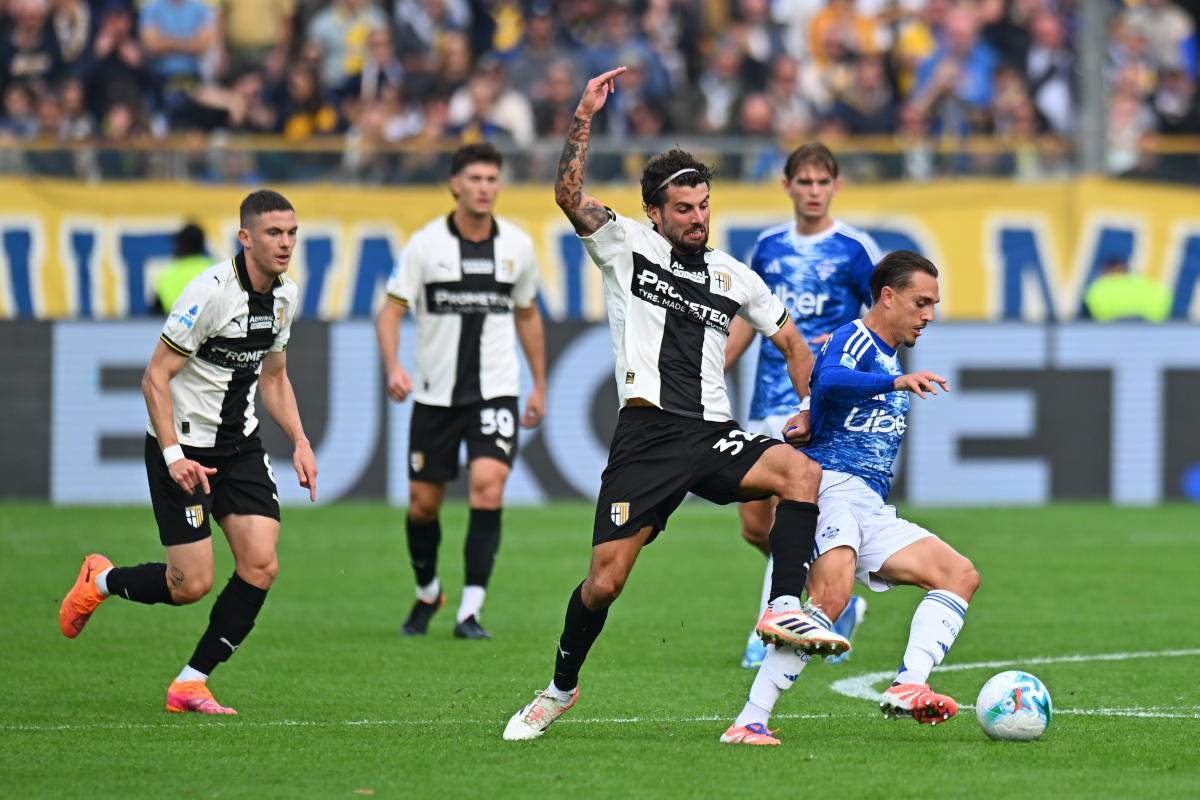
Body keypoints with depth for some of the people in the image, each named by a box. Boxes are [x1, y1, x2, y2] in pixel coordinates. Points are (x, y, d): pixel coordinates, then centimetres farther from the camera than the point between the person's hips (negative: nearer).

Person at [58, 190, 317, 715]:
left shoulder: (285, 295, 3)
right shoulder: (211, 292, -22)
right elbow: (155, 378, -19)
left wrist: (300, 442, 7)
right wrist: (174, 456, -26)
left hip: (240, 444, 7)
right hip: (184, 446, -7)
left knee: (261, 566, -8)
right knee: (191, 585, -8)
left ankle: (190, 684, 3)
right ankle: (99, 582, 23)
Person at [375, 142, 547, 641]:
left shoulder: (517, 245, 3)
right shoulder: (426, 244, -5)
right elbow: (391, 311, -6)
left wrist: (539, 385, 18)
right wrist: (393, 368, -23)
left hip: (496, 389, 0)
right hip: (435, 391, 0)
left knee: (488, 484, -20)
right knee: (423, 503, 6)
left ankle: (470, 611, -18)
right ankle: (427, 593, 34)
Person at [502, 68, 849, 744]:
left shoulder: (734, 277, 16)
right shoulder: (627, 245, 7)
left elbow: (793, 343, 26)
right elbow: (569, 195, -8)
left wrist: (809, 409, 13)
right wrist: (584, 119, -16)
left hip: (713, 434, 3)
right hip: (647, 434, -3)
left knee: (804, 473, -26)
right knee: (605, 580, -7)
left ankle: (783, 610, -26)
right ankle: (562, 688, 16)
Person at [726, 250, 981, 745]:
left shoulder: (888, 359, 25)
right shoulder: (853, 340, -4)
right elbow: (831, 380, -30)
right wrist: (897, 382, -40)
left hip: (871, 508, 9)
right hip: (829, 483, -9)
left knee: (960, 575, -5)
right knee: (832, 593, -33)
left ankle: (906, 688, -25)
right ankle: (749, 721, -31)